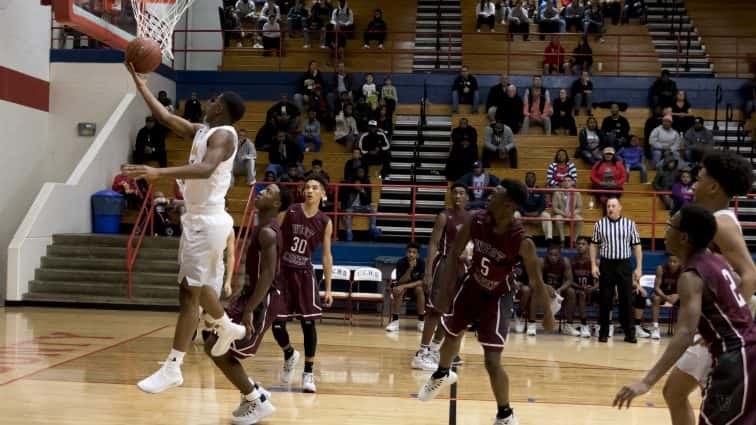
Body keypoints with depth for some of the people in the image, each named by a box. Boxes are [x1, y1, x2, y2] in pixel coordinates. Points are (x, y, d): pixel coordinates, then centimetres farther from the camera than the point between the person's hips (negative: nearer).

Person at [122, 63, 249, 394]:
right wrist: (140, 84, 19)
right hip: (199, 218, 10)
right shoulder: (200, 130, 12)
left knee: (189, 291, -9)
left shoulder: (223, 134, -16)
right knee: (197, 286, 22)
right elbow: (164, 116, 20)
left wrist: (159, 172, -43)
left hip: (208, 221, -10)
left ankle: (172, 368, -6)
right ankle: (227, 327, 42)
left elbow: (205, 169, -34)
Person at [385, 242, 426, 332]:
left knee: (420, 289, -34)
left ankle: (421, 321, -24)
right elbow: (400, 281, -25)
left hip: (416, 286, 0)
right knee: (398, 290, -33)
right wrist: (410, 269, -38)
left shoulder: (422, 263, -18)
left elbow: (422, 281, -24)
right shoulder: (401, 263, -19)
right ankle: (395, 321, -27)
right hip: (404, 286, 0)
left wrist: (405, 286, -34)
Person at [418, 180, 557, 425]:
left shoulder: (522, 242, -30)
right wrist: (446, 289, -5)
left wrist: (547, 314, -11)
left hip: (498, 296, -4)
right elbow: (455, 253, -4)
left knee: (492, 361, -12)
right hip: (472, 286, 5)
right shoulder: (476, 221, -20)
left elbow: (536, 282, -18)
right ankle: (442, 375, 58)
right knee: (452, 334, 25)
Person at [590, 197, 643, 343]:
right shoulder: (600, 224, 3)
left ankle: (629, 333, 10)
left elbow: (636, 246, 4)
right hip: (606, 265, 0)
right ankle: (603, 332, 13)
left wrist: (639, 267, -1)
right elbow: (594, 245, 8)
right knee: (605, 300, 4)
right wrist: (593, 265, -1)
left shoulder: (630, 224, 2)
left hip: (624, 265, 0)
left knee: (627, 299, 2)